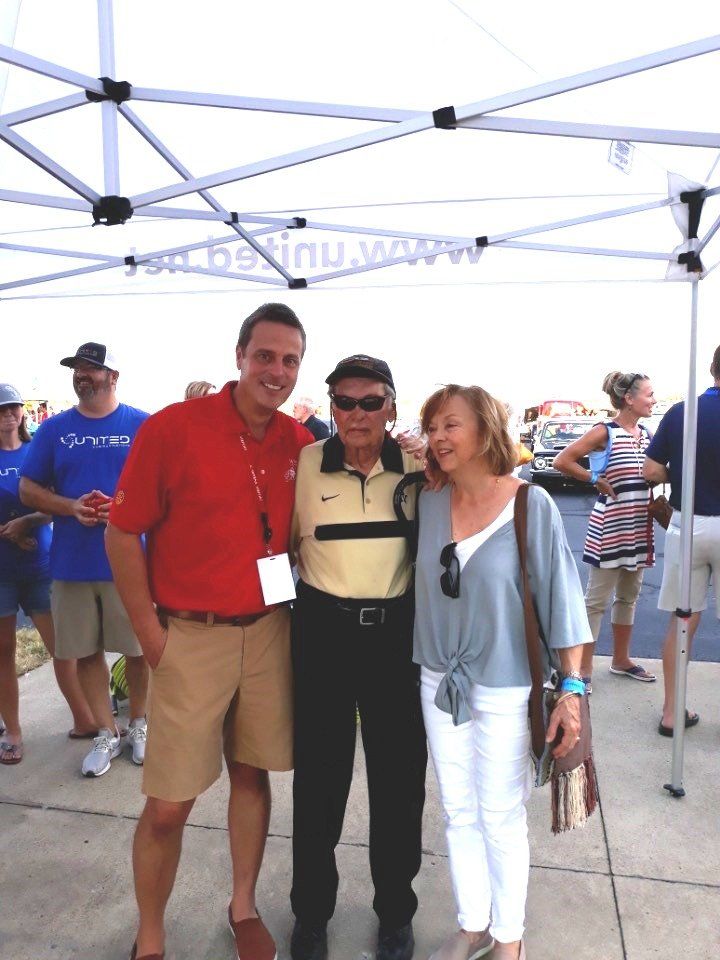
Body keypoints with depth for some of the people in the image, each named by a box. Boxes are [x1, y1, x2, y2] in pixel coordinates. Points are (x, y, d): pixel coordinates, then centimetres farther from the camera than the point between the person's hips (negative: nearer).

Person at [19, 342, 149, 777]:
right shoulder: (54, 429, 6)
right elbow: (28, 490, 8)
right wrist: (72, 507, -11)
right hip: (72, 562, 3)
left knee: (139, 648, 8)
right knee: (86, 651, 10)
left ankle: (139, 723, 31)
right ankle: (107, 733, 28)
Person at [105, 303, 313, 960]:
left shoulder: (299, 443, 1)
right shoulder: (174, 427, -12)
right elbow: (123, 532, -7)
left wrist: (291, 602, 3)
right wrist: (151, 634, -7)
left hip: (269, 633, 4)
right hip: (192, 637, -3)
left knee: (253, 775, 18)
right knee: (168, 804, 6)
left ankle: (244, 907, 42)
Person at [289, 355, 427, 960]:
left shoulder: (417, 466, -1)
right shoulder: (305, 464, -4)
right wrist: (293, 592, -2)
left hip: (397, 631, 1)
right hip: (323, 630, -1)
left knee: (400, 774, 12)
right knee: (319, 774, 11)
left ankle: (395, 911, 37)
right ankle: (311, 912, 36)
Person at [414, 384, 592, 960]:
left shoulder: (531, 504, -14)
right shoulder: (427, 503, -3)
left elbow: (561, 596, -12)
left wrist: (572, 688, -13)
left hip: (505, 686, -4)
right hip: (439, 681, 4)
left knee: (501, 818, 12)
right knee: (458, 812, 18)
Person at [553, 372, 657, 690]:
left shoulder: (646, 434, 9)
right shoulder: (605, 432, -11)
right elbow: (562, 461, -14)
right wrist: (596, 480, -13)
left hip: (639, 527, 7)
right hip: (609, 528, -7)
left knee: (629, 596, 17)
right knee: (596, 599, -1)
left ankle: (621, 659, 31)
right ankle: (584, 668, 8)